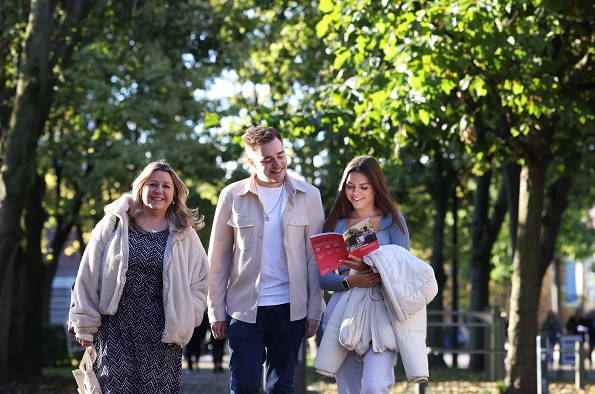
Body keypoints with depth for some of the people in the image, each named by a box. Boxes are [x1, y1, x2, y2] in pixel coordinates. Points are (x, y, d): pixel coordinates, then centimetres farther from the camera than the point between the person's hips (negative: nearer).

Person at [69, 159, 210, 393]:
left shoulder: (185, 235, 8)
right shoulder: (114, 224, 5)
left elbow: (200, 282, 12)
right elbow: (89, 276, 7)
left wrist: (183, 321, 0)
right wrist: (86, 325, 6)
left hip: (162, 337, 1)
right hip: (116, 330, -1)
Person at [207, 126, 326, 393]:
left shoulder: (308, 196, 1)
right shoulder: (232, 196, 0)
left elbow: (315, 258, 3)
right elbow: (218, 258, 4)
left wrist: (314, 311, 0)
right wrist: (216, 311, 2)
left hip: (289, 308, 1)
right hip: (243, 308, -1)